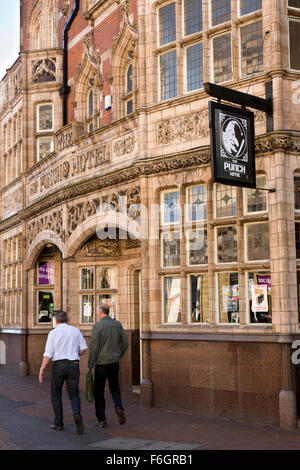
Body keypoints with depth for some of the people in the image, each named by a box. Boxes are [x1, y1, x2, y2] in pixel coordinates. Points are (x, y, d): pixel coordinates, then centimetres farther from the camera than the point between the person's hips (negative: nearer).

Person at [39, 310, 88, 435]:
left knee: (56, 395, 14)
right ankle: (77, 414, -20)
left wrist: (41, 370, -7)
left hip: (58, 365, -2)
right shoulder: (76, 331, 7)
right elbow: (83, 348, 6)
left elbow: (48, 354, -8)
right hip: (73, 365, 2)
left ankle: (58, 423, 15)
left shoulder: (53, 333, -2)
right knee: (74, 395, 8)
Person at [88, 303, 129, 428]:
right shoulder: (117, 324, 4)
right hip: (115, 362, 4)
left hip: (101, 363, -4)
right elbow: (125, 343, 8)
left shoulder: (98, 325, -12)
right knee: (114, 387, 19)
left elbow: (93, 347, -14)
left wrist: (90, 365, -7)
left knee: (99, 391, 8)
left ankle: (101, 420, 10)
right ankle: (119, 407, -6)